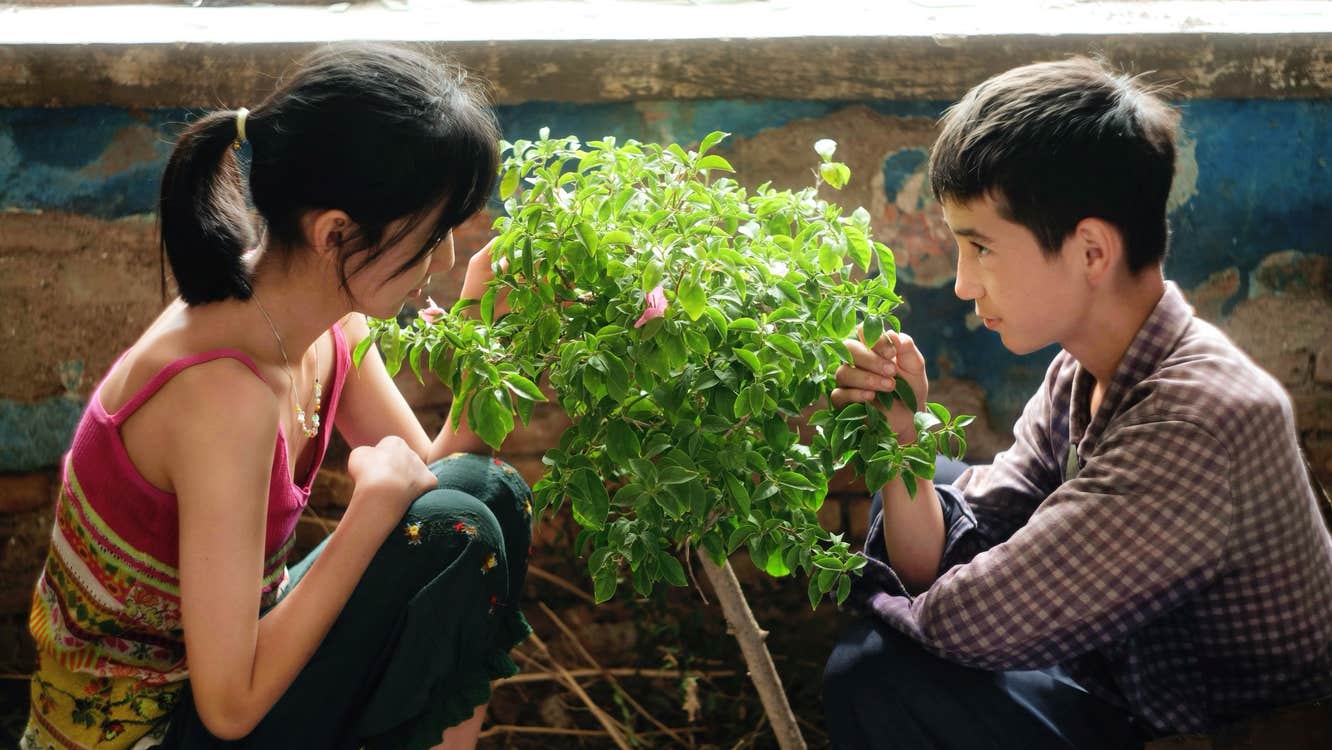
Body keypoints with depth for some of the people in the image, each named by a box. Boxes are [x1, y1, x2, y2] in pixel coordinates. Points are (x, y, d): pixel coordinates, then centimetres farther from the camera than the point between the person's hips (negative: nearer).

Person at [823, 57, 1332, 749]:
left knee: (874, 676, -18)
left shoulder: (1200, 423, -33)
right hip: (1134, 685, 8)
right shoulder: (1081, 374, -3)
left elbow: (963, 619, -31)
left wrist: (870, 591, -10)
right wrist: (899, 438, -19)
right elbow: (939, 567, -2)